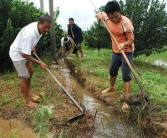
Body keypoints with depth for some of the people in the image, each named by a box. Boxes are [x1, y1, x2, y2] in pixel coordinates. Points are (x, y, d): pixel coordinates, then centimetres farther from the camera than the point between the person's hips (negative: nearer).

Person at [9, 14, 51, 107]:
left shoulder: (39, 27, -10)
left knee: (30, 72, 18)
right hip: (17, 54, -9)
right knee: (25, 77, 0)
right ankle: (27, 100, 18)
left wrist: (32, 47, 16)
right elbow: (24, 54, -33)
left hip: (24, 52, 9)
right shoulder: (30, 34, -37)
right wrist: (40, 63, -26)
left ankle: (28, 92, 40)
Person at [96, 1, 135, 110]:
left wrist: (123, 44, -43)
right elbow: (100, 14, 14)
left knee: (126, 76, -7)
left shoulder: (126, 22, -25)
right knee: (112, 71, 23)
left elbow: (131, 39, -22)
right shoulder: (107, 18, -7)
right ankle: (111, 87, 48)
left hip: (127, 52, -7)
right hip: (116, 51, 7)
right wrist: (99, 15, -11)